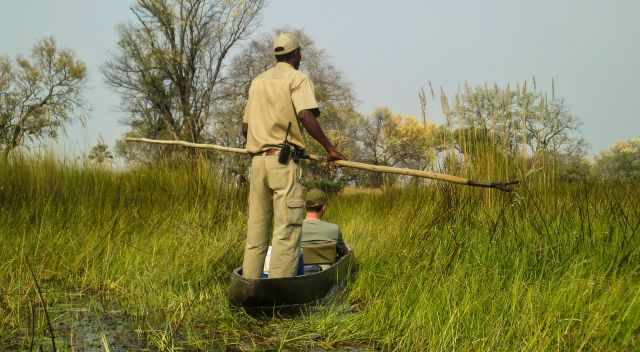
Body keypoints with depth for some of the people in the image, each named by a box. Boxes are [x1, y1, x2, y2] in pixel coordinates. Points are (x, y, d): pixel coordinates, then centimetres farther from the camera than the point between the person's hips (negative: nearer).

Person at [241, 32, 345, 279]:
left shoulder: (258, 81, 20)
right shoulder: (297, 78, 0)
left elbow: (245, 127, 20)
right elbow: (306, 116, -16)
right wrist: (329, 148, -11)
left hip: (257, 161, 7)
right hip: (283, 161, -7)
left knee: (256, 230, 9)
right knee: (287, 230, -8)